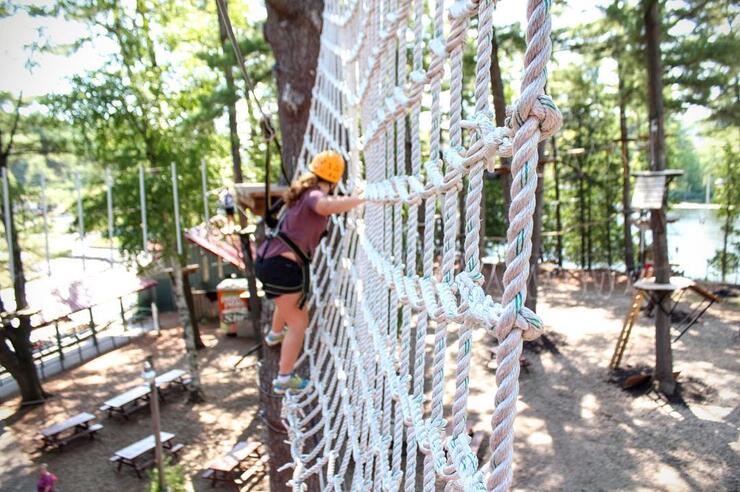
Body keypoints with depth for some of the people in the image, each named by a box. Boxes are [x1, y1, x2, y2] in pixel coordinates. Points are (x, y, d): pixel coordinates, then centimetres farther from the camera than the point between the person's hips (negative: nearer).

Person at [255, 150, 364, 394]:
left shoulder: (304, 193, 11)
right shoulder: (314, 196, -16)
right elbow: (328, 205, -42)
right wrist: (363, 198, -42)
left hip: (267, 259, 10)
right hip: (283, 267, -10)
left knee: (291, 300, 37)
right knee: (299, 322, 3)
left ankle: (275, 334, 63)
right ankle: (285, 379, 10)